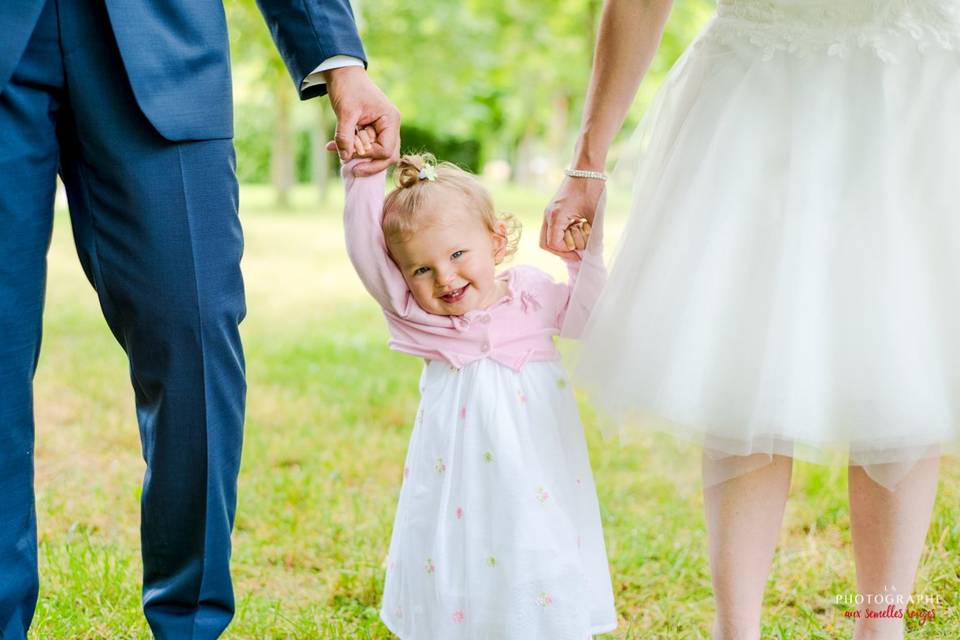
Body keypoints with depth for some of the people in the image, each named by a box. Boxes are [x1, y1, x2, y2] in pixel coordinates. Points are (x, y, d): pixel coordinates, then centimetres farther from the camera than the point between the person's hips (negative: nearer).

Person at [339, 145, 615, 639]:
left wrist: (583, 257, 3)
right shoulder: (415, 313, -4)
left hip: (539, 479, 1)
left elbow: (591, 317, 16)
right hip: (461, 487, -1)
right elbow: (366, 247, -12)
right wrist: (364, 177, -17)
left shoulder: (533, 294, 2)